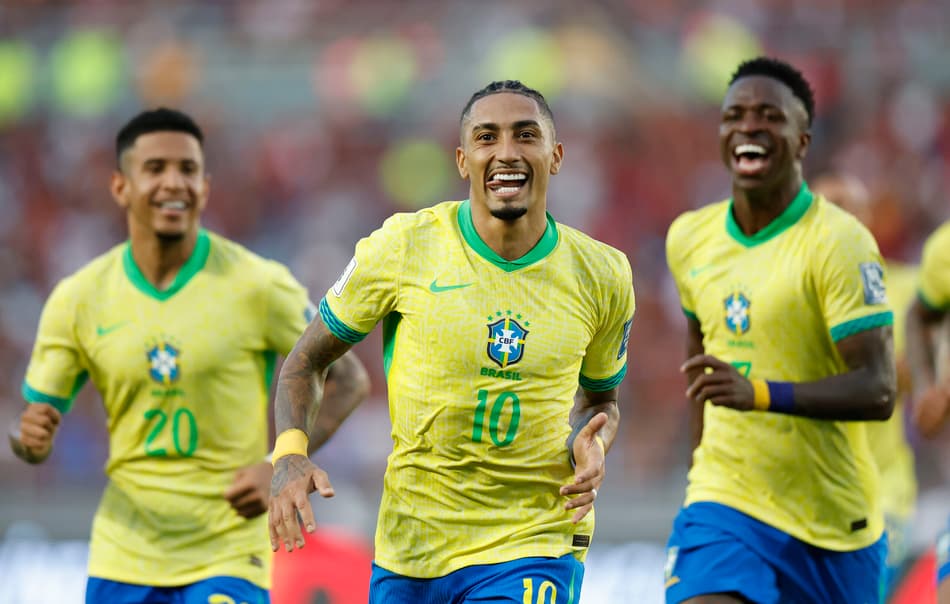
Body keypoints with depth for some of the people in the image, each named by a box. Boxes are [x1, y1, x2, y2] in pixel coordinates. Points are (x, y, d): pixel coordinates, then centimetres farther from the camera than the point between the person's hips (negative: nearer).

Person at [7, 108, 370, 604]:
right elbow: (40, 412, 8)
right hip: (122, 561, 3)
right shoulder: (79, 298, 1)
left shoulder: (257, 285, -7)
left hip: (227, 559, -3)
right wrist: (29, 438, -17)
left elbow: (348, 381, 0)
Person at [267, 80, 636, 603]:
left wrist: (592, 446, -5)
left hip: (535, 546, -1)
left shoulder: (601, 275, 1)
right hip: (410, 542, 1)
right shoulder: (404, 248, -5)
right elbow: (306, 362, 4)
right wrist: (289, 456, -14)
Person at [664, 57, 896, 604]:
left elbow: (878, 390, -20)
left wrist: (761, 394, -33)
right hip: (725, 506, 3)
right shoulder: (690, 238, 5)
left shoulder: (840, 243, -13)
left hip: (833, 522, -3)